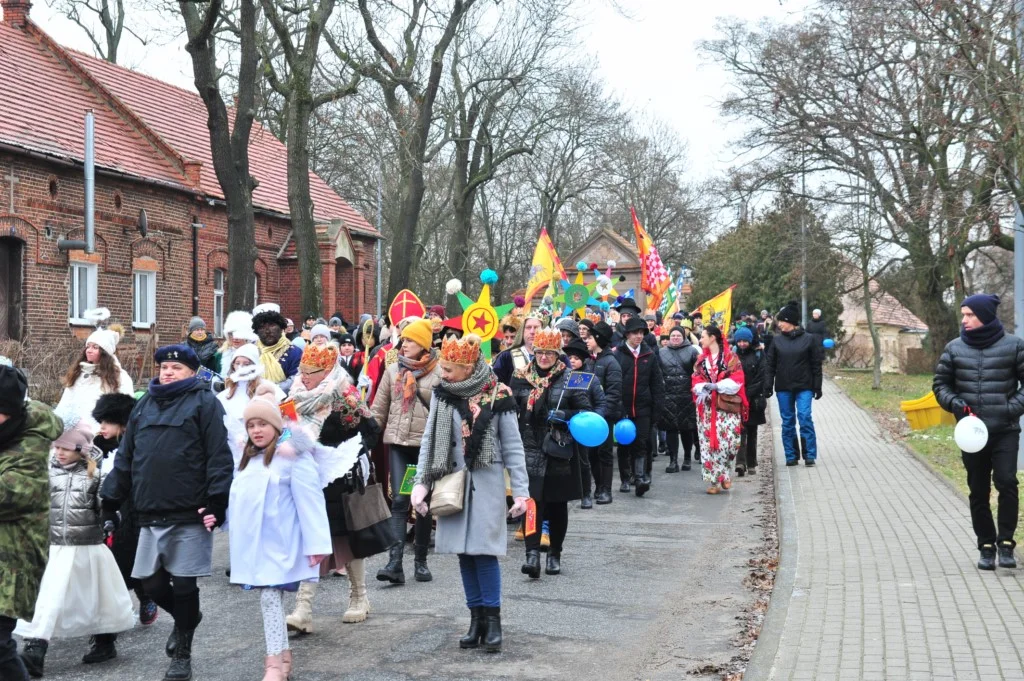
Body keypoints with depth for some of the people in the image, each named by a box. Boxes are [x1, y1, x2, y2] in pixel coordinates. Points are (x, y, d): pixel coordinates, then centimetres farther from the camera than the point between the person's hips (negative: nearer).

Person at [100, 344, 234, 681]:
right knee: (151, 582, 9)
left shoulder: (204, 401, -1)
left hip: (190, 514, -6)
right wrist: (109, 501, 13)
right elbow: (125, 457, 18)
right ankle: (185, 618, 37)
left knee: (183, 583, 0)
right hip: (150, 513, 6)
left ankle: (182, 654, 15)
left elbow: (219, 455, -10)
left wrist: (217, 502, -17)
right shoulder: (144, 404, 17)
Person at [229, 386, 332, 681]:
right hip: (253, 542, 7)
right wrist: (232, 533, 15)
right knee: (266, 596, 9)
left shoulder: (293, 456, -10)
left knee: (270, 595, -13)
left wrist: (316, 543, -18)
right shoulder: (248, 459, 15)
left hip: (277, 542, -7)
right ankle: (282, 655, 17)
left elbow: (309, 501, -14)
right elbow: (239, 499, 20)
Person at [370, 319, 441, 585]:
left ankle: (420, 561, 18)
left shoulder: (438, 373, -3)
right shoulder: (393, 370, 8)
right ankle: (395, 561, -12)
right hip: (398, 442, 2)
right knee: (399, 501, -6)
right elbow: (379, 409, 11)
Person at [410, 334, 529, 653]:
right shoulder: (442, 394, 2)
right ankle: (476, 618, 14)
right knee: (464, 551, 5)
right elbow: (429, 440, 4)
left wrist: (520, 491, -8)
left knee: (483, 549, -9)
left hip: (486, 482, -3)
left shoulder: (498, 397, -7)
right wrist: (421, 482, -3)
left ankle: (492, 619, 3)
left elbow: (513, 446, -4)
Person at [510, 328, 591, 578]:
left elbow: (586, 412, 0)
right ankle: (532, 554, -15)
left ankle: (555, 554, 23)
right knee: (532, 501, -11)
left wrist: (565, 416, -17)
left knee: (558, 503, 9)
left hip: (560, 451, 0)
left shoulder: (570, 378, 1)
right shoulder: (521, 378, 4)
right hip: (530, 450, 0)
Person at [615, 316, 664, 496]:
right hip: (623, 408, -1)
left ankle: (640, 477, -13)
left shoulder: (649, 356, 6)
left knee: (641, 444, -7)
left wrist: (657, 408, 1)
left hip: (643, 408, 1)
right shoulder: (617, 356, -1)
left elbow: (657, 384, 7)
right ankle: (626, 479, 18)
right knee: (624, 445, 8)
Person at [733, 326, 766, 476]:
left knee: (752, 432, 9)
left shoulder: (758, 355, 3)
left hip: (753, 400, 1)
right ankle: (740, 463, -19)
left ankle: (751, 464, 16)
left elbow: (761, 377, -3)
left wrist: (748, 393, -12)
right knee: (740, 430, -11)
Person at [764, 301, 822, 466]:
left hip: (804, 387, -3)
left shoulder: (809, 339, -2)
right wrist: (768, 386, -2)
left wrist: (817, 387, -3)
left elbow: (816, 365, 0)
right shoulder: (777, 340, 4)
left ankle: (810, 454, -3)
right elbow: (769, 364, 4)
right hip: (783, 387, 3)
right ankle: (791, 455, 14)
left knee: (805, 417, -11)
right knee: (787, 421, 6)